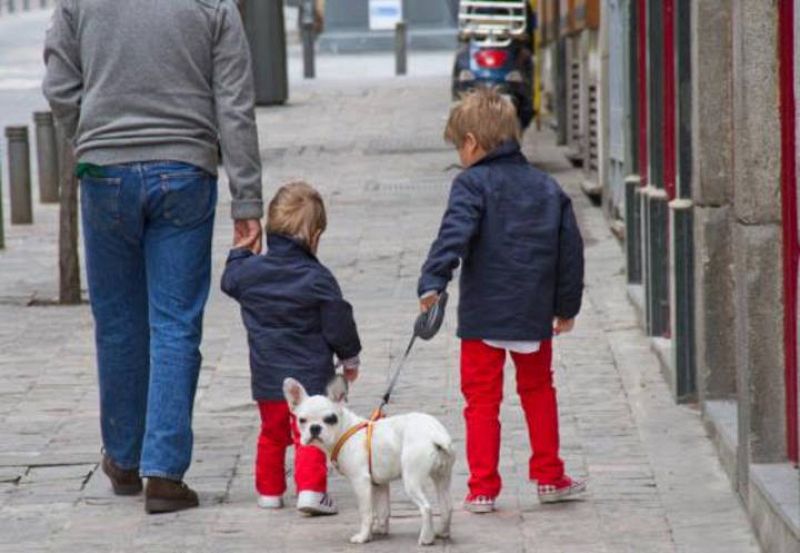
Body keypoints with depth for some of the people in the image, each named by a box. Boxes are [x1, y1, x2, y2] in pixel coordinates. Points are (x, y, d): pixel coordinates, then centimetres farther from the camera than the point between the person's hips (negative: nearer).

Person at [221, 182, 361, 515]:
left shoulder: (250, 271, -2)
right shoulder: (317, 278, -13)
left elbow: (229, 281, 21)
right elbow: (338, 325, -7)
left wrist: (240, 250, 34)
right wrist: (350, 359, 7)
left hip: (267, 376, 4)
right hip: (310, 375, -4)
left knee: (272, 434, 18)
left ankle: (269, 491, 26)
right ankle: (311, 490, -10)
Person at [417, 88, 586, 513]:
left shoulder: (473, 184, -8)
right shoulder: (547, 188, 10)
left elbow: (455, 234, -25)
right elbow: (570, 249, 13)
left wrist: (432, 281, -34)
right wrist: (567, 305, 21)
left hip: (483, 315, -5)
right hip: (534, 315, 5)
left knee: (482, 400, 3)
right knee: (538, 391, 22)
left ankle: (483, 489, 3)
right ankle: (548, 477, 26)